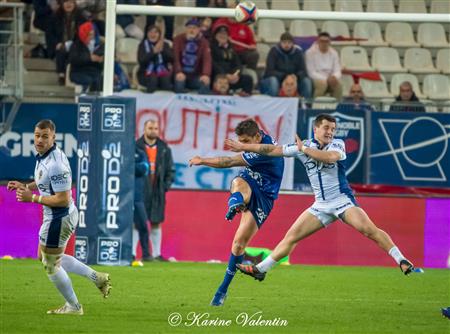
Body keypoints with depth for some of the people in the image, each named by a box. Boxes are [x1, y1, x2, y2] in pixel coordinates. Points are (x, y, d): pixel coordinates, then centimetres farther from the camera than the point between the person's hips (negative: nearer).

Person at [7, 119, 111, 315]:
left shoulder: (55, 164, -28)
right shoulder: (43, 156, 3)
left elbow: (63, 199, -28)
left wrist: (32, 198, -24)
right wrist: (25, 186, 7)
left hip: (59, 218, -10)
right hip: (57, 216, 10)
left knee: (51, 266, 9)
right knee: (44, 257, 26)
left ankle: (73, 306, 28)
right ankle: (97, 277, 29)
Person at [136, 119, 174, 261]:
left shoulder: (164, 149, 9)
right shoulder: (136, 147, -2)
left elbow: (170, 170, 15)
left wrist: (166, 185, 3)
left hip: (157, 192, 3)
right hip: (139, 191, -3)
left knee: (156, 223, 7)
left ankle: (156, 254, 11)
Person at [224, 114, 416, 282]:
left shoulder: (337, 144, -4)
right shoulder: (303, 146, 5)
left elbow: (331, 157, -27)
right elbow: (272, 150, 9)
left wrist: (304, 149, -16)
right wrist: (243, 147, 10)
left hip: (343, 200, -4)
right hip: (321, 205, 4)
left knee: (368, 229, -24)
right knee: (291, 236, 1)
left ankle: (401, 261, -23)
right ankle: (260, 269, 8)